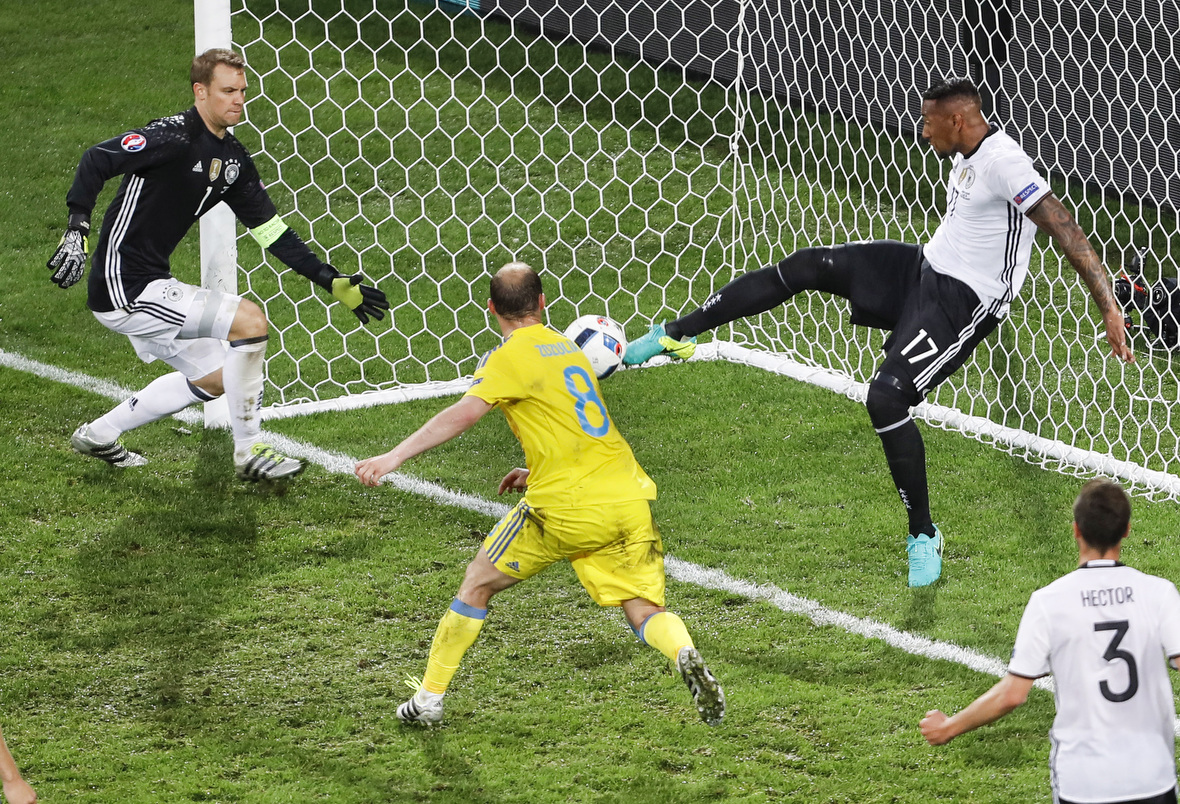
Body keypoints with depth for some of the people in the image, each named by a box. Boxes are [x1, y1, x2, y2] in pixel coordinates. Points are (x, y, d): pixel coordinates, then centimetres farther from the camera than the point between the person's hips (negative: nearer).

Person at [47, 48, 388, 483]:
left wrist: (334, 283, 9)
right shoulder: (175, 137, -18)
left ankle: (99, 434, 33)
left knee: (213, 379, 23)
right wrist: (77, 230, -36)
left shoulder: (233, 158, 10)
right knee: (250, 319, -16)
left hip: (148, 286, 10)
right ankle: (249, 451, -5)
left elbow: (271, 231, 13)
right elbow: (96, 160, -25)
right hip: (124, 288, -10)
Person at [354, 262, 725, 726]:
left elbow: (466, 413, -20)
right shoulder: (567, 348, 20)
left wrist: (395, 456, -25)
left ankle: (429, 698, 16)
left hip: (567, 510, -6)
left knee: (479, 581, 12)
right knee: (646, 613, 7)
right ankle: (686, 657, -27)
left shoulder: (511, 358, -3)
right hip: (629, 493, 6)